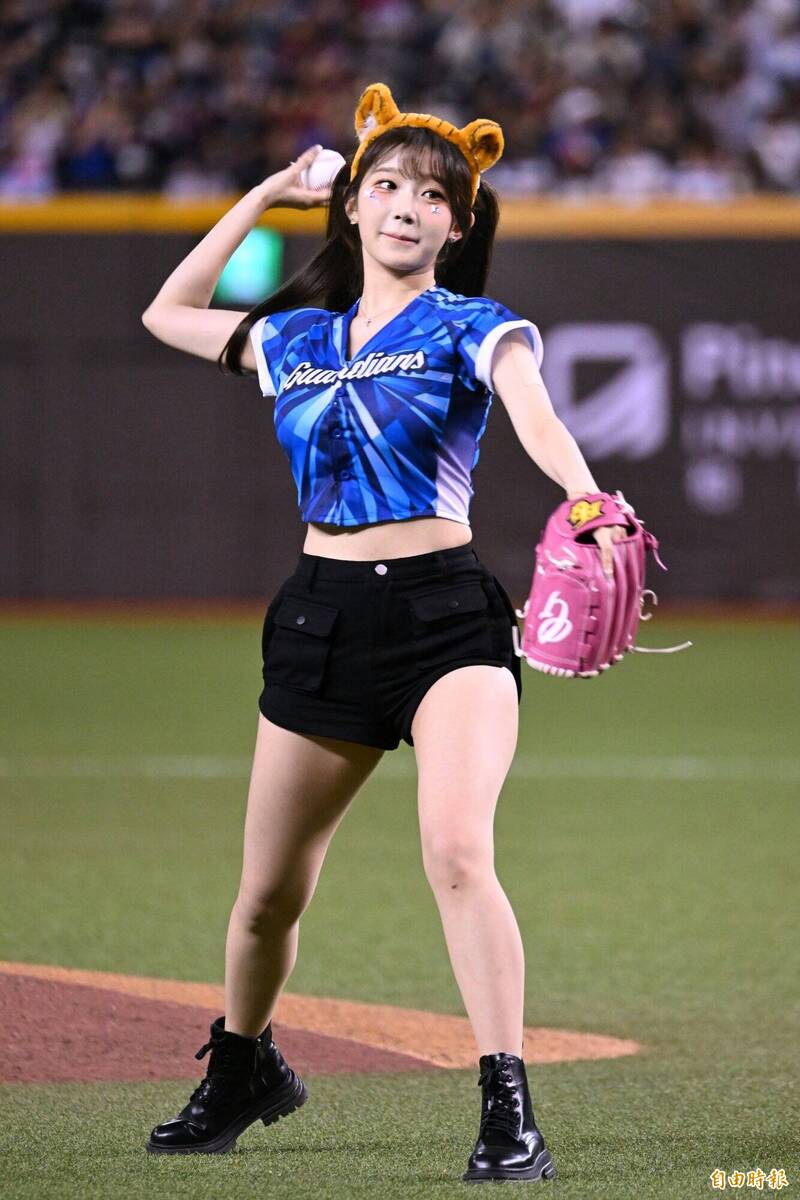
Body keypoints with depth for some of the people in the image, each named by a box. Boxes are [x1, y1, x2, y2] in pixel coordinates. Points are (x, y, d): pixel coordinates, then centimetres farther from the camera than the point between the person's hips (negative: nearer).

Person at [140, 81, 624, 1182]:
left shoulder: (472, 329, 0)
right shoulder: (298, 337, 13)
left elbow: (534, 411, -20)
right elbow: (169, 315, 28)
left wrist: (582, 491, -42)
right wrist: (265, 196, 24)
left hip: (446, 612, -4)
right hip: (321, 619, 4)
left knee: (457, 851, -25)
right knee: (269, 891, 12)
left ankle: (509, 1111, -25)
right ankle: (242, 1072, 38)